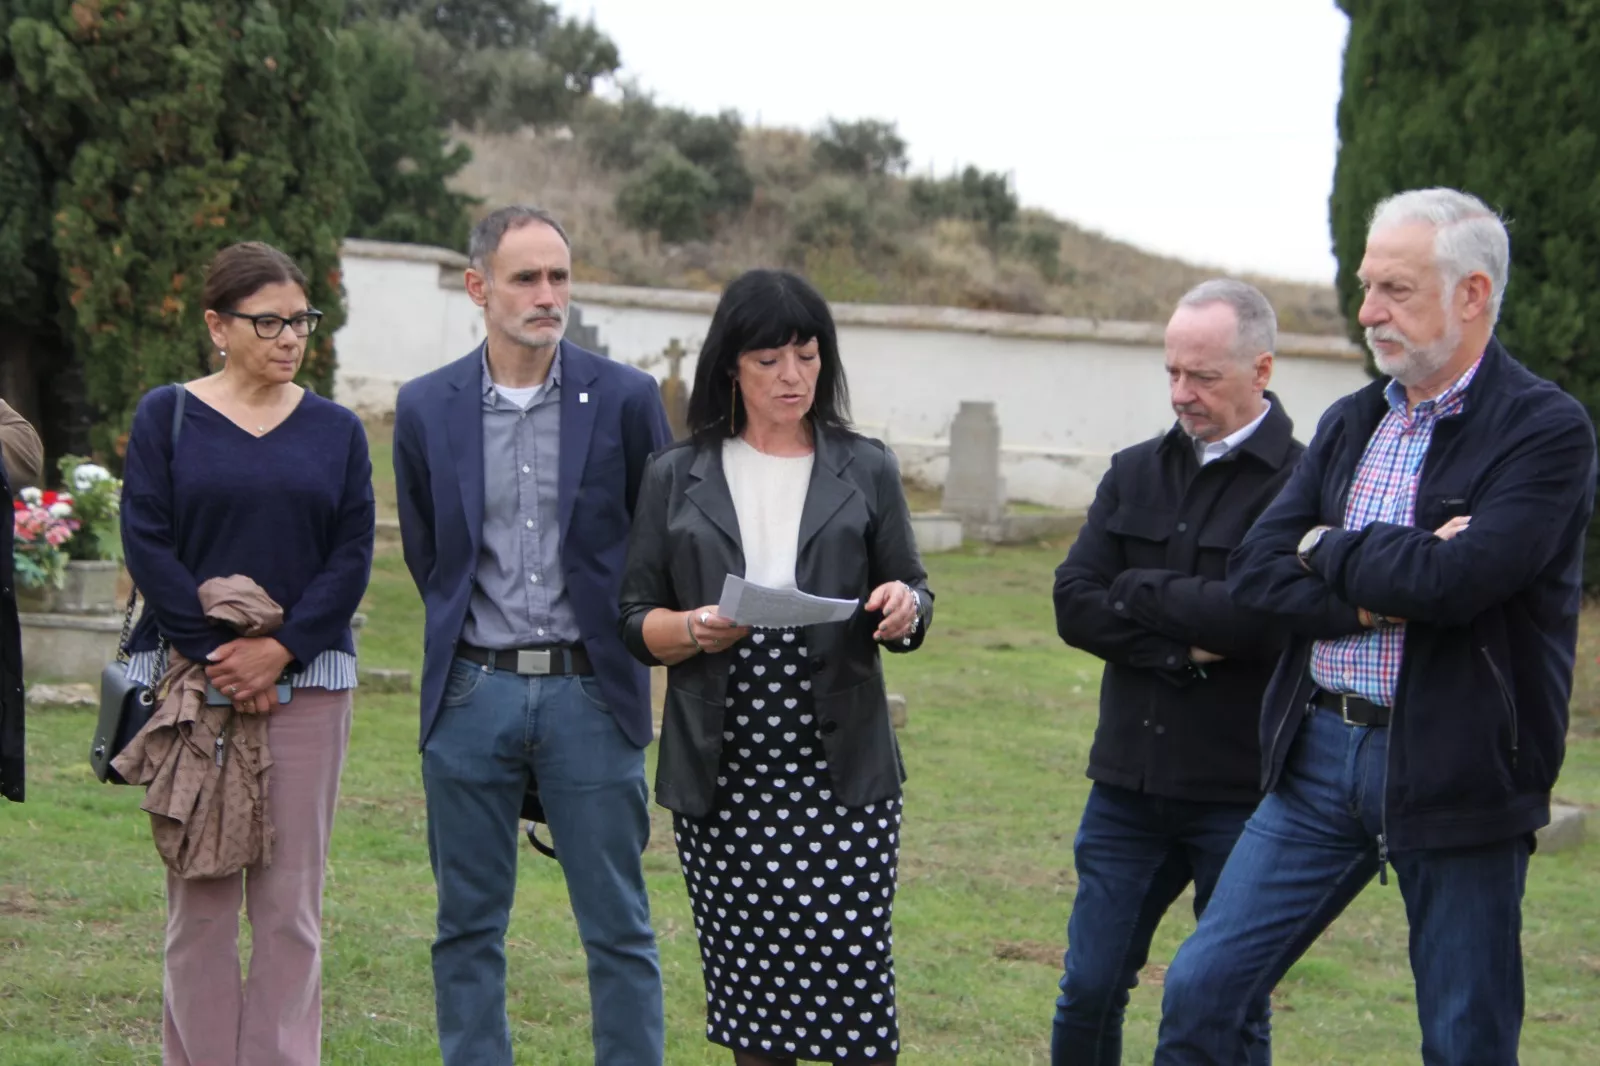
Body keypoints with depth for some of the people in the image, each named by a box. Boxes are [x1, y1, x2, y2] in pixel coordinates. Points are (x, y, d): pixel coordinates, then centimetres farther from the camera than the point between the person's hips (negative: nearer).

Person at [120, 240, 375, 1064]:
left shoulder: (336, 431, 9)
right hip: (189, 678, -1)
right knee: (199, 897, 1)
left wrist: (278, 650, -10)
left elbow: (352, 556, 3)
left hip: (305, 679, 1)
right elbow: (147, 544, -3)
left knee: (290, 900, 0)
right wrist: (217, 653, -10)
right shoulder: (166, 417, 4)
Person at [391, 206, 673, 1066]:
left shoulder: (625, 399, -2)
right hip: (471, 694, 2)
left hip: (588, 691, -1)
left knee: (618, 927, 2)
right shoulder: (426, 408, 3)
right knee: (468, 925, 7)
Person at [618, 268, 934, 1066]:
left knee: (852, 978, -8)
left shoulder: (866, 471, 9)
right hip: (720, 772, 1)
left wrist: (905, 609, -12)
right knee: (746, 980, 4)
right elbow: (635, 619, 8)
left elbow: (912, 599, 12)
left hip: (839, 766, -1)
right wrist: (695, 631, -13)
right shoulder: (677, 478, 9)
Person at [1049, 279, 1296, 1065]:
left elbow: (1270, 617, -24)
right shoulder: (1136, 474, 9)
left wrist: (1141, 593, -9)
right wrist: (1182, 650, -15)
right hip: (1130, 783, 5)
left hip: (1242, 793, -5)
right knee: (1088, 992, 8)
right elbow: (1074, 605, 0)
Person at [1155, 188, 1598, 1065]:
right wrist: (1376, 596, -16)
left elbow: (1456, 579, -24)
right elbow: (1256, 571, 2)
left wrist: (1329, 548, -7)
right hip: (1322, 753, 6)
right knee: (1199, 989, 4)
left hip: (1454, 775, -6)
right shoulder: (1352, 423, 11)